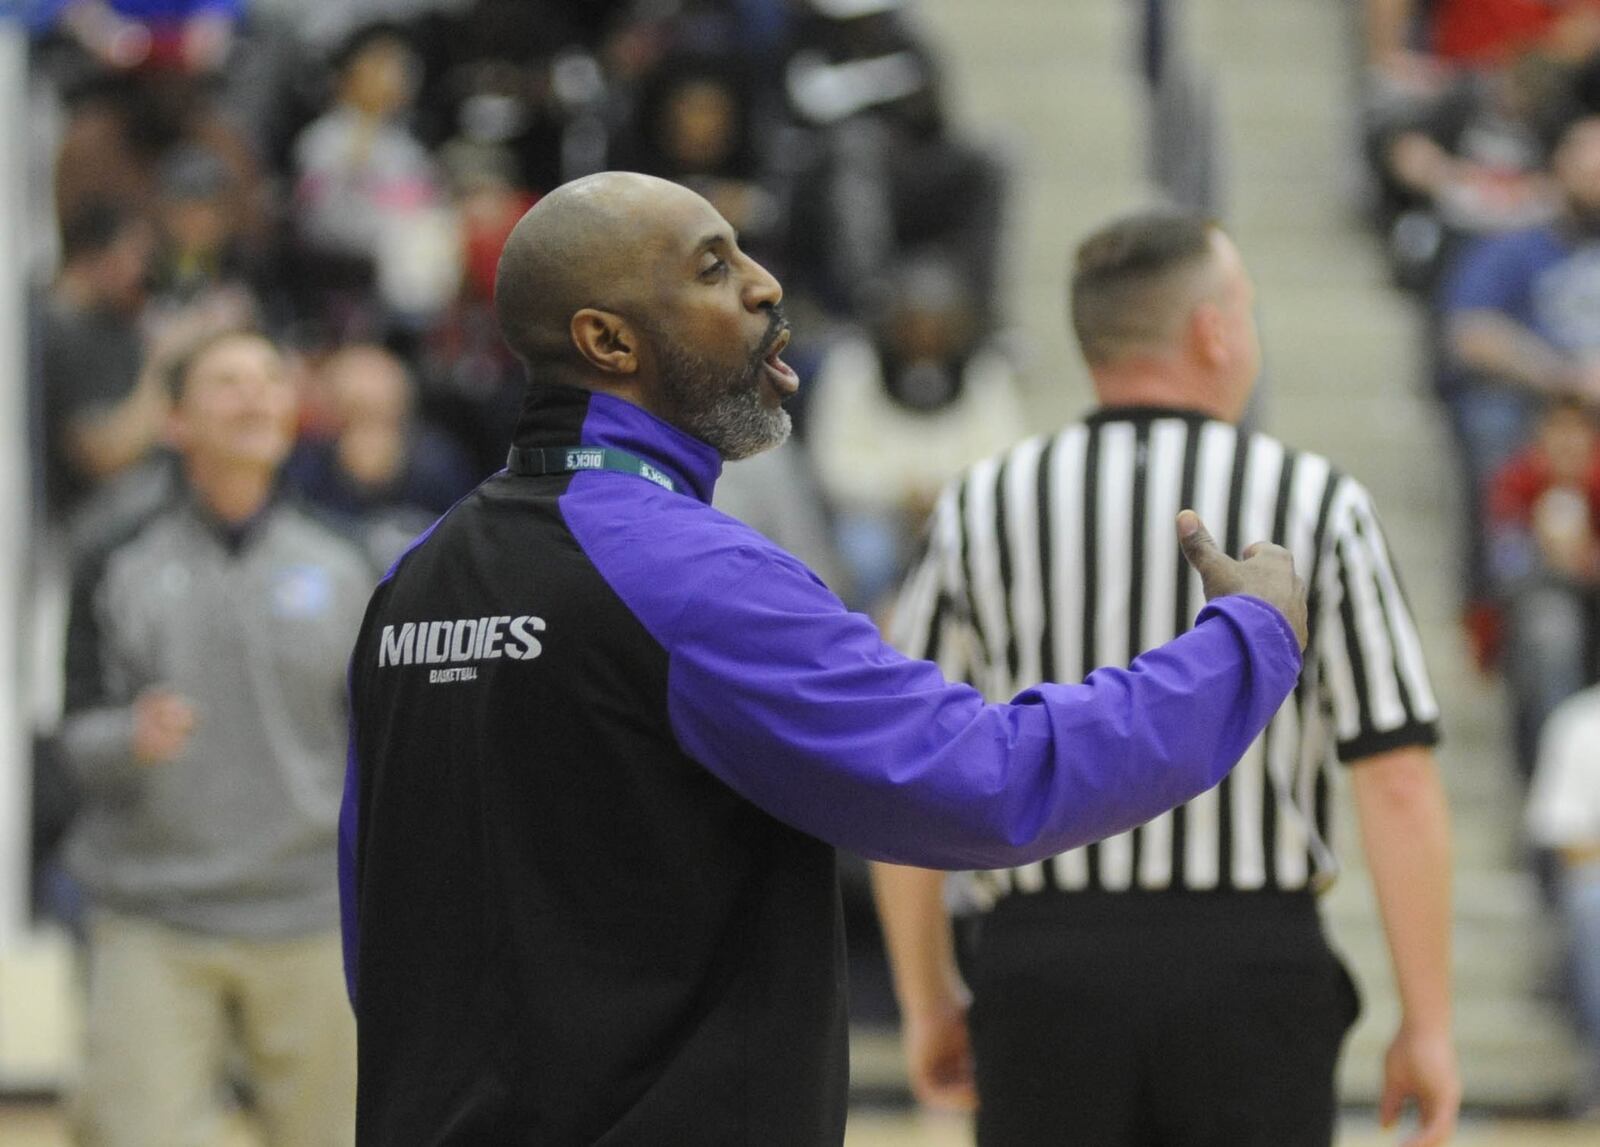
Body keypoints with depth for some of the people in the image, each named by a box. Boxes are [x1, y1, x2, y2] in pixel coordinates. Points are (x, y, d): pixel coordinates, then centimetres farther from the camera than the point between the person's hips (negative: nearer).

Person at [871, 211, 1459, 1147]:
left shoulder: (984, 511, 3)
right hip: (1257, 966, -1)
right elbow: (1398, 786, -6)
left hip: (1046, 968, 1)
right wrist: (1428, 1024, 0)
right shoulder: (1318, 507, -2)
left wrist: (930, 1005, 15)